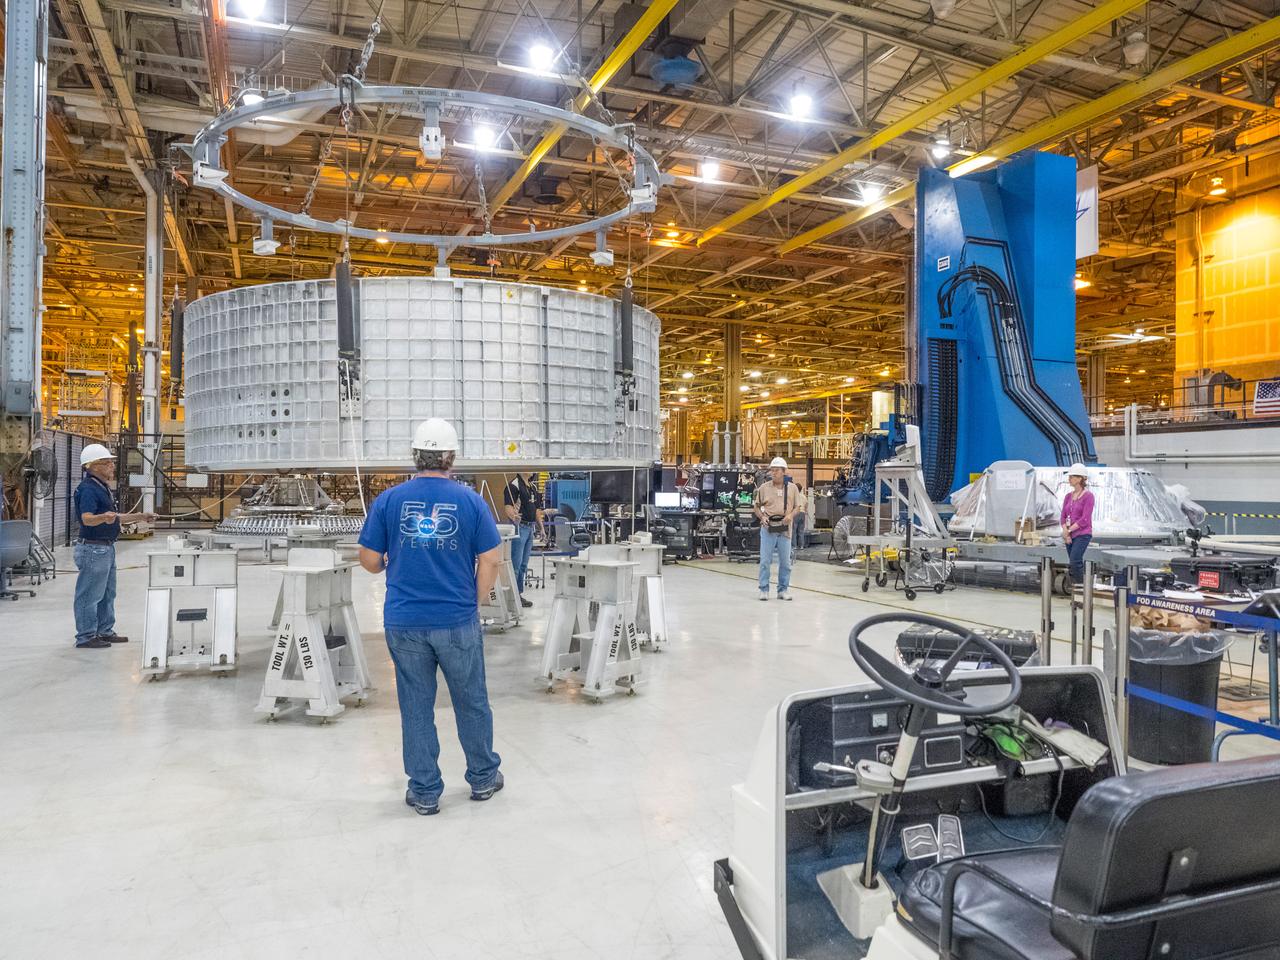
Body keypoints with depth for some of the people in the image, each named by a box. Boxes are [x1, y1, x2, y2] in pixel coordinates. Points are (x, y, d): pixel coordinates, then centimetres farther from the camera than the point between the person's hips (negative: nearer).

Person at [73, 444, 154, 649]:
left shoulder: (103, 488, 15)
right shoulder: (88, 489, -17)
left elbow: (114, 518, 24)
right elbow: (87, 519, -31)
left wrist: (141, 516, 24)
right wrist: (104, 517, -50)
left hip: (106, 548, 10)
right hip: (93, 548, -10)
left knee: (107, 594, 18)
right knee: (89, 595, -2)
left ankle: (105, 631, 28)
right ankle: (85, 637, 6)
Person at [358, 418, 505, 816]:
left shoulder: (389, 500, -3)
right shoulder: (470, 500, -5)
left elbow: (369, 559, 2)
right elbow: (491, 560, -4)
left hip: (404, 623, 1)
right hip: (458, 622, 0)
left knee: (416, 707, 11)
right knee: (471, 702, 15)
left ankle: (425, 792, 21)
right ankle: (483, 778, 30)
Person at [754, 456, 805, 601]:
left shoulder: (792, 488, 6)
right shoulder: (764, 488, 3)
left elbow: (798, 506, 9)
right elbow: (757, 507, 9)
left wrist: (791, 515, -10)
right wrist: (762, 517, -9)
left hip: (785, 529, 1)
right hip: (768, 528, -1)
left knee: (785, 561, 7)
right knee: (765, 560, -2)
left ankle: (783, 589, 18)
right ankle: (764, 589, 6)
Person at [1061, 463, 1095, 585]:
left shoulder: (1088, 495, -8)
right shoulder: (1068, 496, 12)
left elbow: (1085, 519, -14)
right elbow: (1063, 517, 8)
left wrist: (1069, 530, -12)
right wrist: (1066, 533, -7)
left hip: (1083, 534, -7)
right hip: (1070, 536, 7)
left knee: (1075, 561, -21)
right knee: (1075, 564, 10)